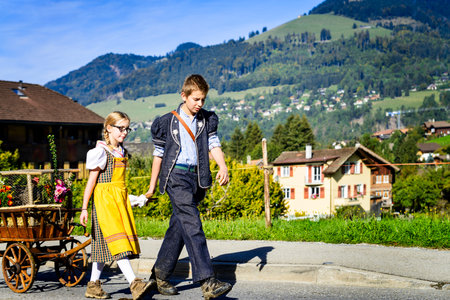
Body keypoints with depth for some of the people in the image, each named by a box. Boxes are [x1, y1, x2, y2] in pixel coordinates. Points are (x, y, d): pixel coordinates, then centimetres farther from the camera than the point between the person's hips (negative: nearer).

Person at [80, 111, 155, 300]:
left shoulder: (122, 151, 14)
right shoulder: (101, 151, -8)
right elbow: (91, 181, -8)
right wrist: (84, 208, -9)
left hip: (120, 199, 8)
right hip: (104, 199, -8)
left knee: (104, 243, 9)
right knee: (116, 240, -14)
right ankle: (134, 283, -22)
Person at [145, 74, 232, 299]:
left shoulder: (207, 121, 14)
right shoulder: (167, 122, 3)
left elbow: (213, 145, 5)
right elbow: (159, 154, 8)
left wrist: (222, 166, -14)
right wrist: (152, 185, 12)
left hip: (195, 178, 5)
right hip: (176, 176, -5)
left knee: (179, 228, 9)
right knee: (192, 225, -16)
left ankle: (160, 274, 23)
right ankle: (207, 281, -24)